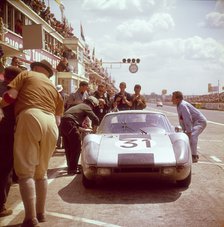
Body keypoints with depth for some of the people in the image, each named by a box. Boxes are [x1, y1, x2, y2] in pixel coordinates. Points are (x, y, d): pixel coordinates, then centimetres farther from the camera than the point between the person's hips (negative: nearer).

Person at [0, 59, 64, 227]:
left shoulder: (26, 74, 18)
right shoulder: (54, 88, 31)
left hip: (30, 118, -5)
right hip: (50, 123, 5)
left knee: (25, 171, -3)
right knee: (41, 172, 17)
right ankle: (41, 213, 23)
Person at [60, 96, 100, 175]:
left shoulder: (79, 106, 29)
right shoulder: (87, 107, 3)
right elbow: (95, 120, -2)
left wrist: (82, 125, 31)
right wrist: (95, 126, 19)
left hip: (63, 123, 9)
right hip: (70, 124, -9)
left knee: (68, 147, 17)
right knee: (76, 147, -3)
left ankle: (70, 166, 28)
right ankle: (72, 168, -4)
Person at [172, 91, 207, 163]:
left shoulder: (183, 105, -25)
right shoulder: (179, 105, 6)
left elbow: (188, 119, -28)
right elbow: (181, 119, 11)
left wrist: (189, 131, -25)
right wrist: (184, 130, 11)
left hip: (200, 121, -11)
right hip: (195, 122, 11)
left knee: (192, 136, -25)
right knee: (187, 136, 17)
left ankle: (194, 157, -20)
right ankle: (194, 154, 27)